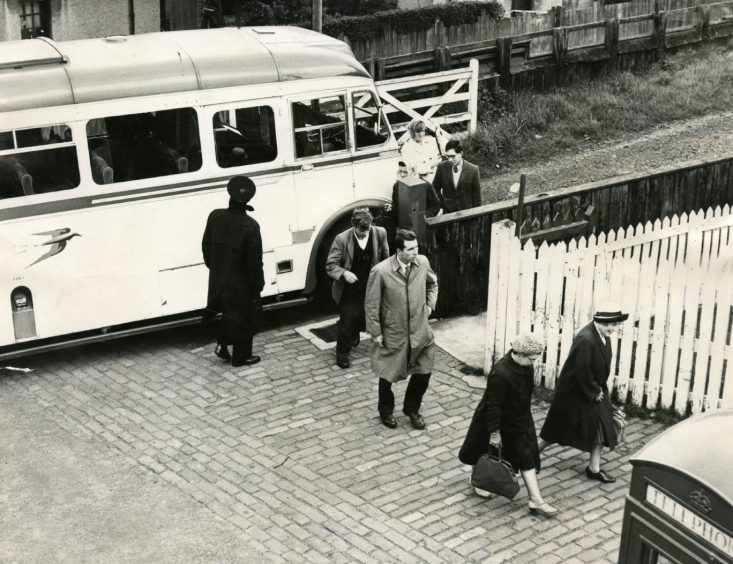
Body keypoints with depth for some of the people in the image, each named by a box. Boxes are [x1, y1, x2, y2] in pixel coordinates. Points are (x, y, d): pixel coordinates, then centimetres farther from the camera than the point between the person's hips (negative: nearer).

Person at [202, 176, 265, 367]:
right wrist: (258, 285, -5)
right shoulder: (250, 226, -27)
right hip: (240, 283, -5)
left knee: (225, 313, 29)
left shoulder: (215, 217, -11)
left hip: (218, 280, 5)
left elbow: (206, 247, 3)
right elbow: (254, 262, -20)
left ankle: (222, 344, 29)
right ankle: (241, 357, 26)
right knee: (245, 318, 14)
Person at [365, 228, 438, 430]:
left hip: (420, 330, 3)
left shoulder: (422, 262, -9)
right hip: (393, 333, -3)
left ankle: (412, 409, 34)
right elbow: (371, 304, -12)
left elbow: (432, 283, 15)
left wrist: (430, 305, 6)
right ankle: (386, 411, 38)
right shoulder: (380, 271, -22)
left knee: (423, 373, 9)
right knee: (387, 375, 13)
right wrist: (375, 332, -9)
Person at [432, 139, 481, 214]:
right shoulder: (442, 167, -7)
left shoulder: (473, 170, -12)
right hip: (447, 212, 2)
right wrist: (442, 203, -1)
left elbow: (476, 195, -4)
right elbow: (435, 188, 8)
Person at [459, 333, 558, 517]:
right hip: (499, 422, -7)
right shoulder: (500, 374, -37)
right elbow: (493, 405, -28)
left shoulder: (525, 365, -13)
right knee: (488, 454, 18)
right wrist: (494, 432, -20)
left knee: (527, 457, 6)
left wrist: (526, 415, 18)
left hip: (520, 420, 7)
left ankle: (536, 500, 13)